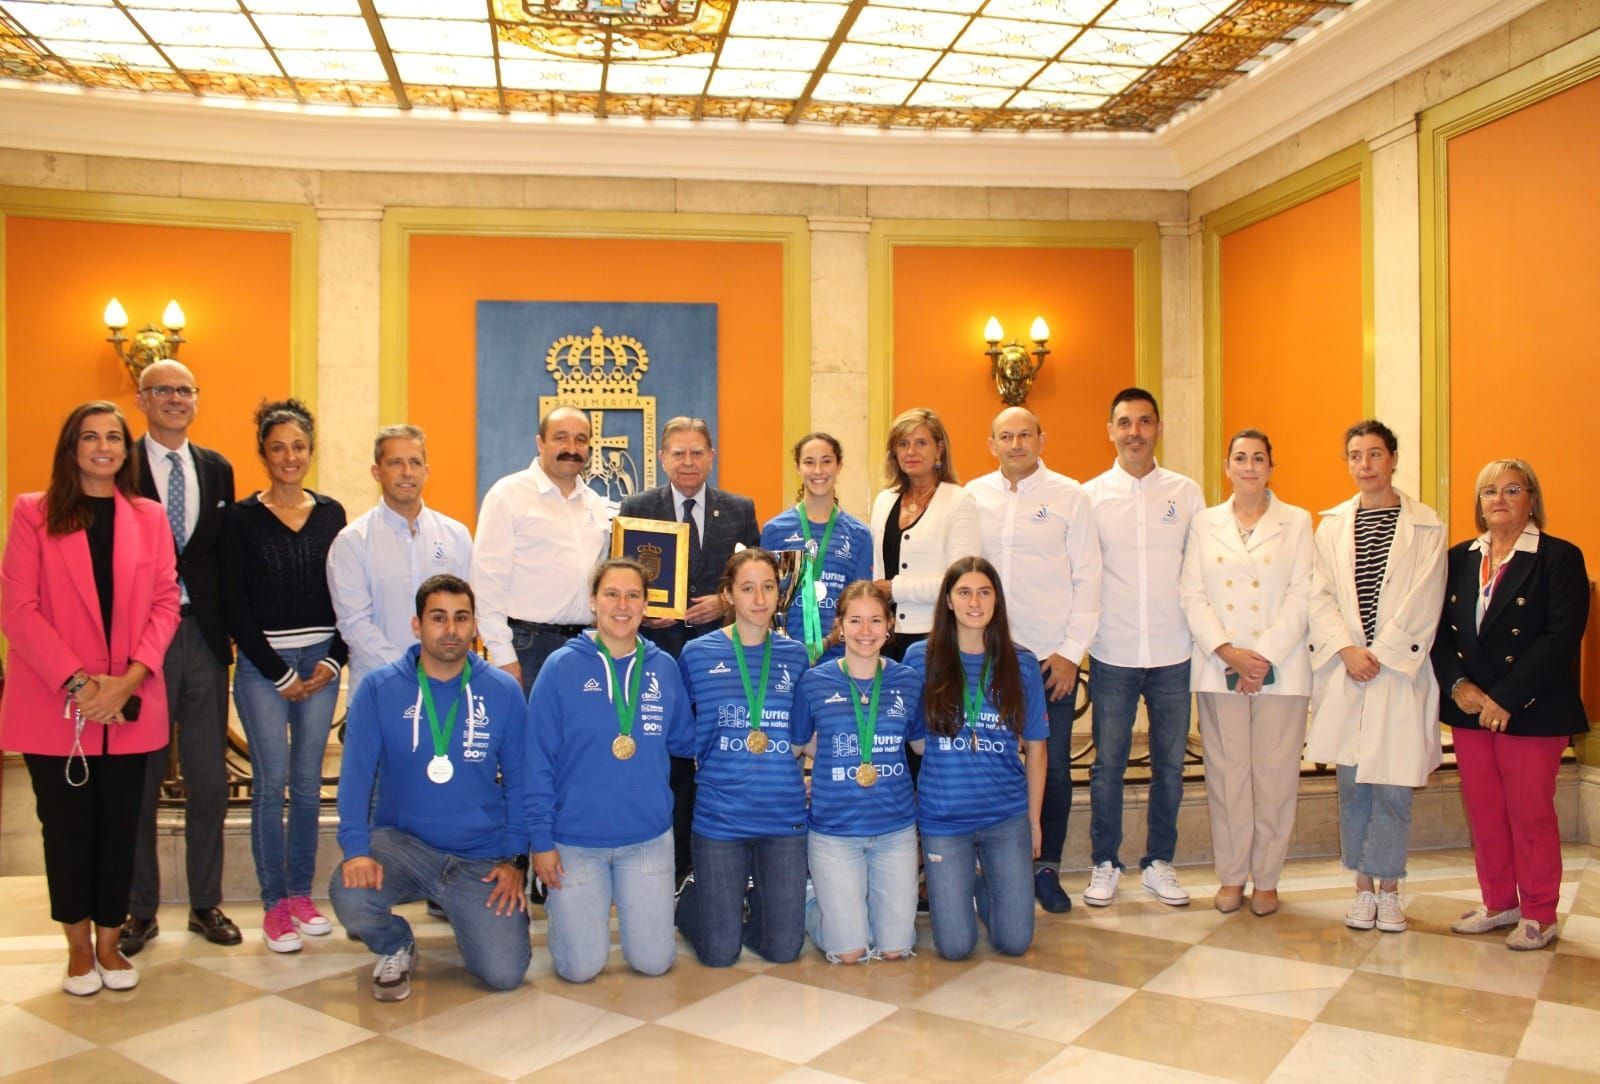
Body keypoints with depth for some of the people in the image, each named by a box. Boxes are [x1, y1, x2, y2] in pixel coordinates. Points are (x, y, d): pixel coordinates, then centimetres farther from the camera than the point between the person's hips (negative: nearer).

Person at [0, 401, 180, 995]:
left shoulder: (150, 517, 7)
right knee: (67, 825, 7)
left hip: (130, 707, 2)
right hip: (53, 705, -2)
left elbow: (166, 603, 3)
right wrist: (76, 680, -15)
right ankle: (78, 946, 23)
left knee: (120, 824, 7)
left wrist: (131, 678, -11)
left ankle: (109, 941, 22)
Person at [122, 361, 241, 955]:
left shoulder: (217, 469, 11)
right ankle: (140, 909, 22)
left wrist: (228, 625, 0)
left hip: (202, 634, 3)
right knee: (139, 780, 7)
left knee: (210, 780, 10)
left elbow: (223, 549, 10)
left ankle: (206, 904, 23)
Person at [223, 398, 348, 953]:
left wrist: (333, 660, -4)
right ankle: (275, 905, 8)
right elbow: (236, 607, -3)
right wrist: (280, 674, -6)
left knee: (308, 782, 7)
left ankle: (301, 893, 19)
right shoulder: (242, 518, -1)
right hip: (262, 662, -2)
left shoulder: (331, 513, 7)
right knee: (271, 782, -3)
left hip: (321, 661, 3)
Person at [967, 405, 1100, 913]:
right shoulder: (973, 497, 5)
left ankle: (1046, 867, 19)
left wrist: (1071, 651, -6)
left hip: (1051, 657, -1)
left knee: (1053, 766, 4)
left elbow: (1087, 579, -1)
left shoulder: (1070, 496, 0)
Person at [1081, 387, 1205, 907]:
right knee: (1107, 764, 5)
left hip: (1173, 653, 1)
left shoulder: (1186, 492, 5)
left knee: (1169, 764, 9)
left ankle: (1159, 863, 24)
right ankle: (1104, 864, 19)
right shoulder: (1090, 495, 1)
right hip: (1112, 654, -1)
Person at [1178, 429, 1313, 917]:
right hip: (1218, 670, 1)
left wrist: (1264, 656, -12)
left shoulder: (1297, 523, 6)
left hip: (1280, 670, -1)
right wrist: (1227, 652, -10)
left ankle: (1266, 879, 15)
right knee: (1226, 773, 4)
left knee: (1274, 776, 2)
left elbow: (1301, 597, -2)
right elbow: (1192, 595, 2)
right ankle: (1231, 877, 16)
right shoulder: (1204, 524, 10)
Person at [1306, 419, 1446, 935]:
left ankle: (1388, 888, 15)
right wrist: (1348, 650, -10)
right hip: (1344, 672, 2)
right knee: (1352, 785, 7)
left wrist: (1379, 654, -11)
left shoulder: (1426, 527, 1)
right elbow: (1320, 596, 3)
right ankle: (1363, 886, 19)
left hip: (1400, 671, -2)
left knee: (1392, 785, 0)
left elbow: (1423, 604, -5)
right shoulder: (1332, 525, 9)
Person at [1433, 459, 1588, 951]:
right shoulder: (1459, 558, 9)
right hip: (1468, 709, 5)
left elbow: (1562, 638, -14)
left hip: (1529, 710, -5)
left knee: (1531, 813, 4)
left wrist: (1506, 700, -19)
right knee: (1483, 811, 11)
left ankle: (1539, 915, 20)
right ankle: (1499, 904, 26)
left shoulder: (1559, 557, -6)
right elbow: (1439, 631, 5)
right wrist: (1459, 685, -11)